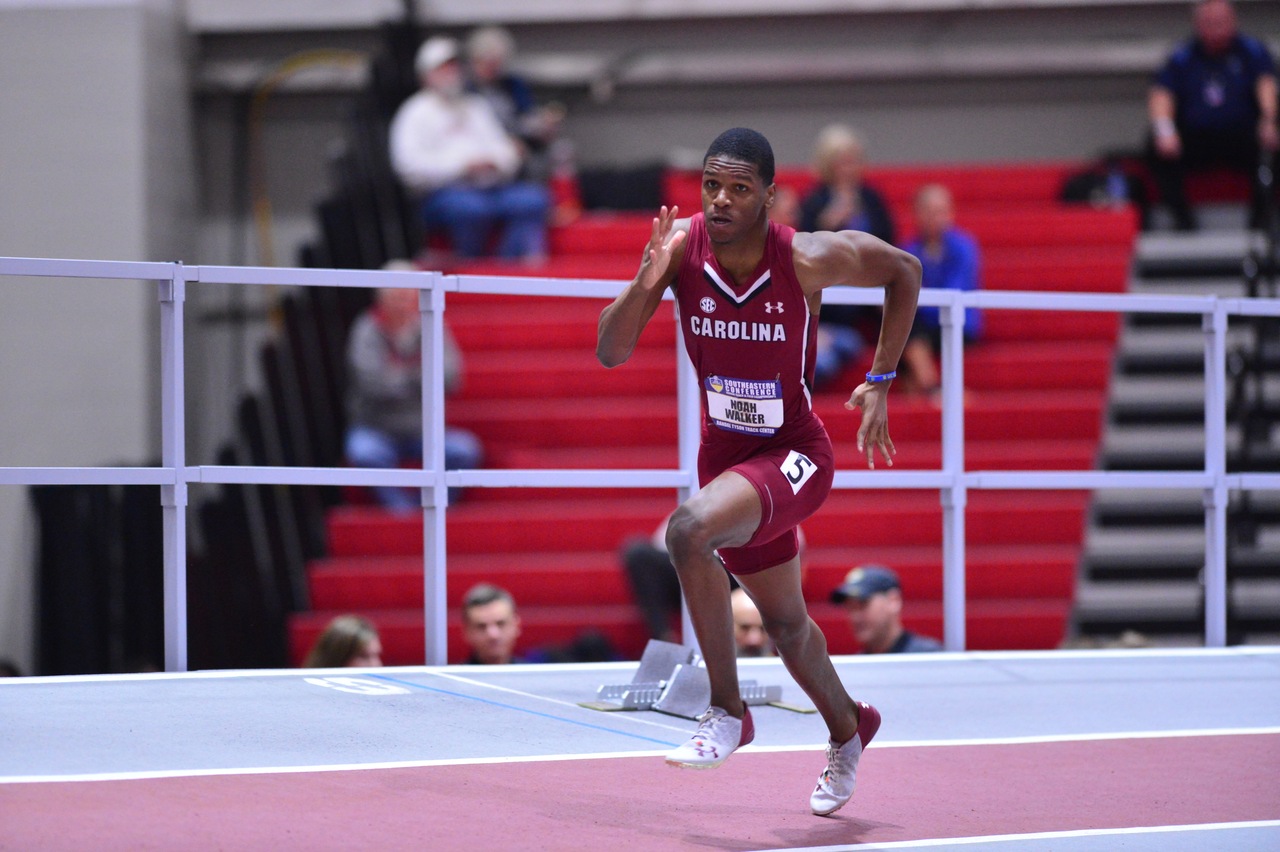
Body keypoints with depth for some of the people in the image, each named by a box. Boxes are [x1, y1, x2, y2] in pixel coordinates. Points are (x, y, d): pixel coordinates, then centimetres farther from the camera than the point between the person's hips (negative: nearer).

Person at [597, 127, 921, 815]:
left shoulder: (809, 258, -22)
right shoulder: (681, 245, -14)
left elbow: (903, 269, -2)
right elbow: (610, 354, -15)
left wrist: (880, 382, -3)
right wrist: (646, 283, -32)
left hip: (794, 455, -5)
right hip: (725, 452, 5)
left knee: (689, 530, -33)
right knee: (784, 623, 21)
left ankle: (727, 712, -17)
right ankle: (847, 728, 51)